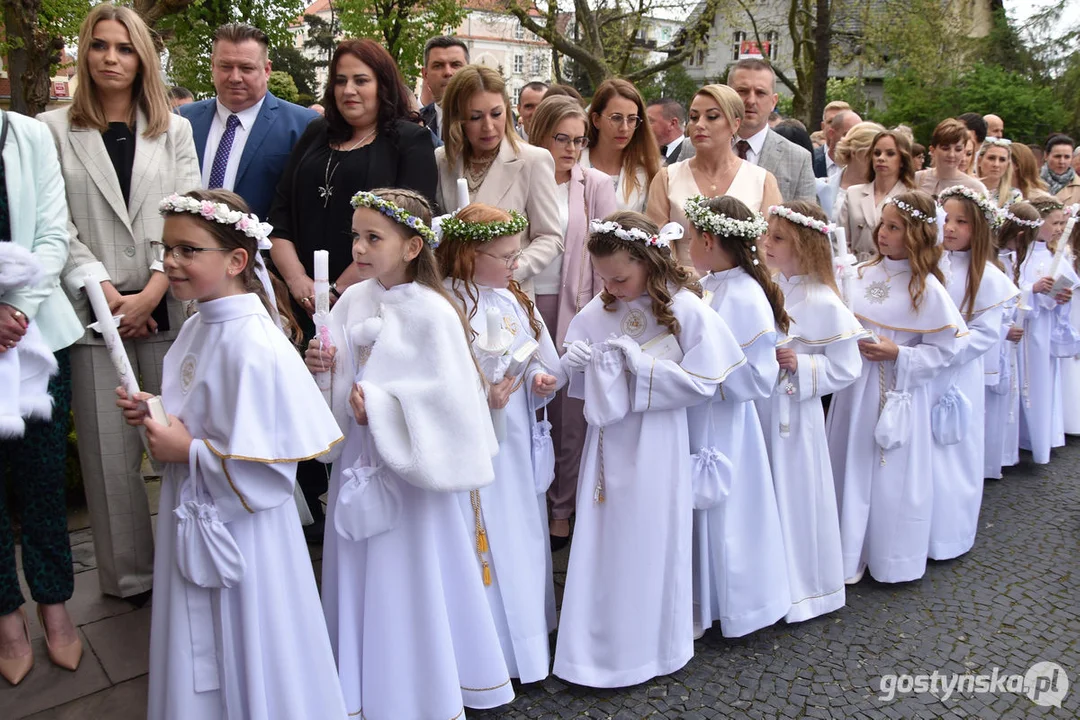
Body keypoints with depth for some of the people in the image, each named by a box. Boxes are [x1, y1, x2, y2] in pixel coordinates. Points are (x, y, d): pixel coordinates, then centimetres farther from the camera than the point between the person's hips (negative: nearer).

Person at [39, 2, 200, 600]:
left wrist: (151, 294, -8)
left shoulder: (174, 131, 12)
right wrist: (105, 293, -9)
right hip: (94, 312, 0)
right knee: (109, 450, 4)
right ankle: (129, 573, 17)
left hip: (166, 310, 1)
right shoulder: (55, 129, 7)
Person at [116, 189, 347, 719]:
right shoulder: (199, 325, 2)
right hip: (191, 521, 9)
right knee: (199, 660, 26)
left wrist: (188, 452, -19)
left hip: (237, 534, -9)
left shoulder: (253, 348, -26)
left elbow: (267, 468, -26)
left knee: (245, 659, 13)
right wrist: (153, 415, 0)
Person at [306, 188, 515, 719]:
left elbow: (451, 395, -20)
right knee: (359, 580, 17)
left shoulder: (432, 313, -16)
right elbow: (341, 377, 10)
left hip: (409, 468, -6)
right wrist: (321, 366, -11)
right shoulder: (352, 300, 3)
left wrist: (381, 408, -22)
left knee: (410, 584, 8)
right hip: (357, 461, 6)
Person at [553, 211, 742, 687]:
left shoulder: (686, 310, -11)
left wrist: (643, 367, -19)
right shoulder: (598, 310, 2)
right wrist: (578, 361, -11)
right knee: (601, 542, 12)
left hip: (653, 450, -4)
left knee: (646, 545, 8)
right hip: (608, 442, 4)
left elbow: (703, 383, -12)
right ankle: (598, 643, 30)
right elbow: (574, 376, 11)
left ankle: (646, 646, 29)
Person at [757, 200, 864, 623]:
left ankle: (801, 588, 27)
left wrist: (801, 365, -20)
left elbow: (846, 369, -9)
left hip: (795, 414, -5)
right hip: (758, 410, 6)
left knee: (794, 495, 6)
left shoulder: (823, 303, -12)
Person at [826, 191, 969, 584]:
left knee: (892, 476, 6)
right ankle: (850, 553, 28)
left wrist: (897, 354, -18)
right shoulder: (862, 274, 2)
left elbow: (945, 350, -8)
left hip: (898, 394, -4)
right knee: (851, 469, 12)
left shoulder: (926, 288, -10)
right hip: (855, 388, 4)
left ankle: (891, 559, 26)